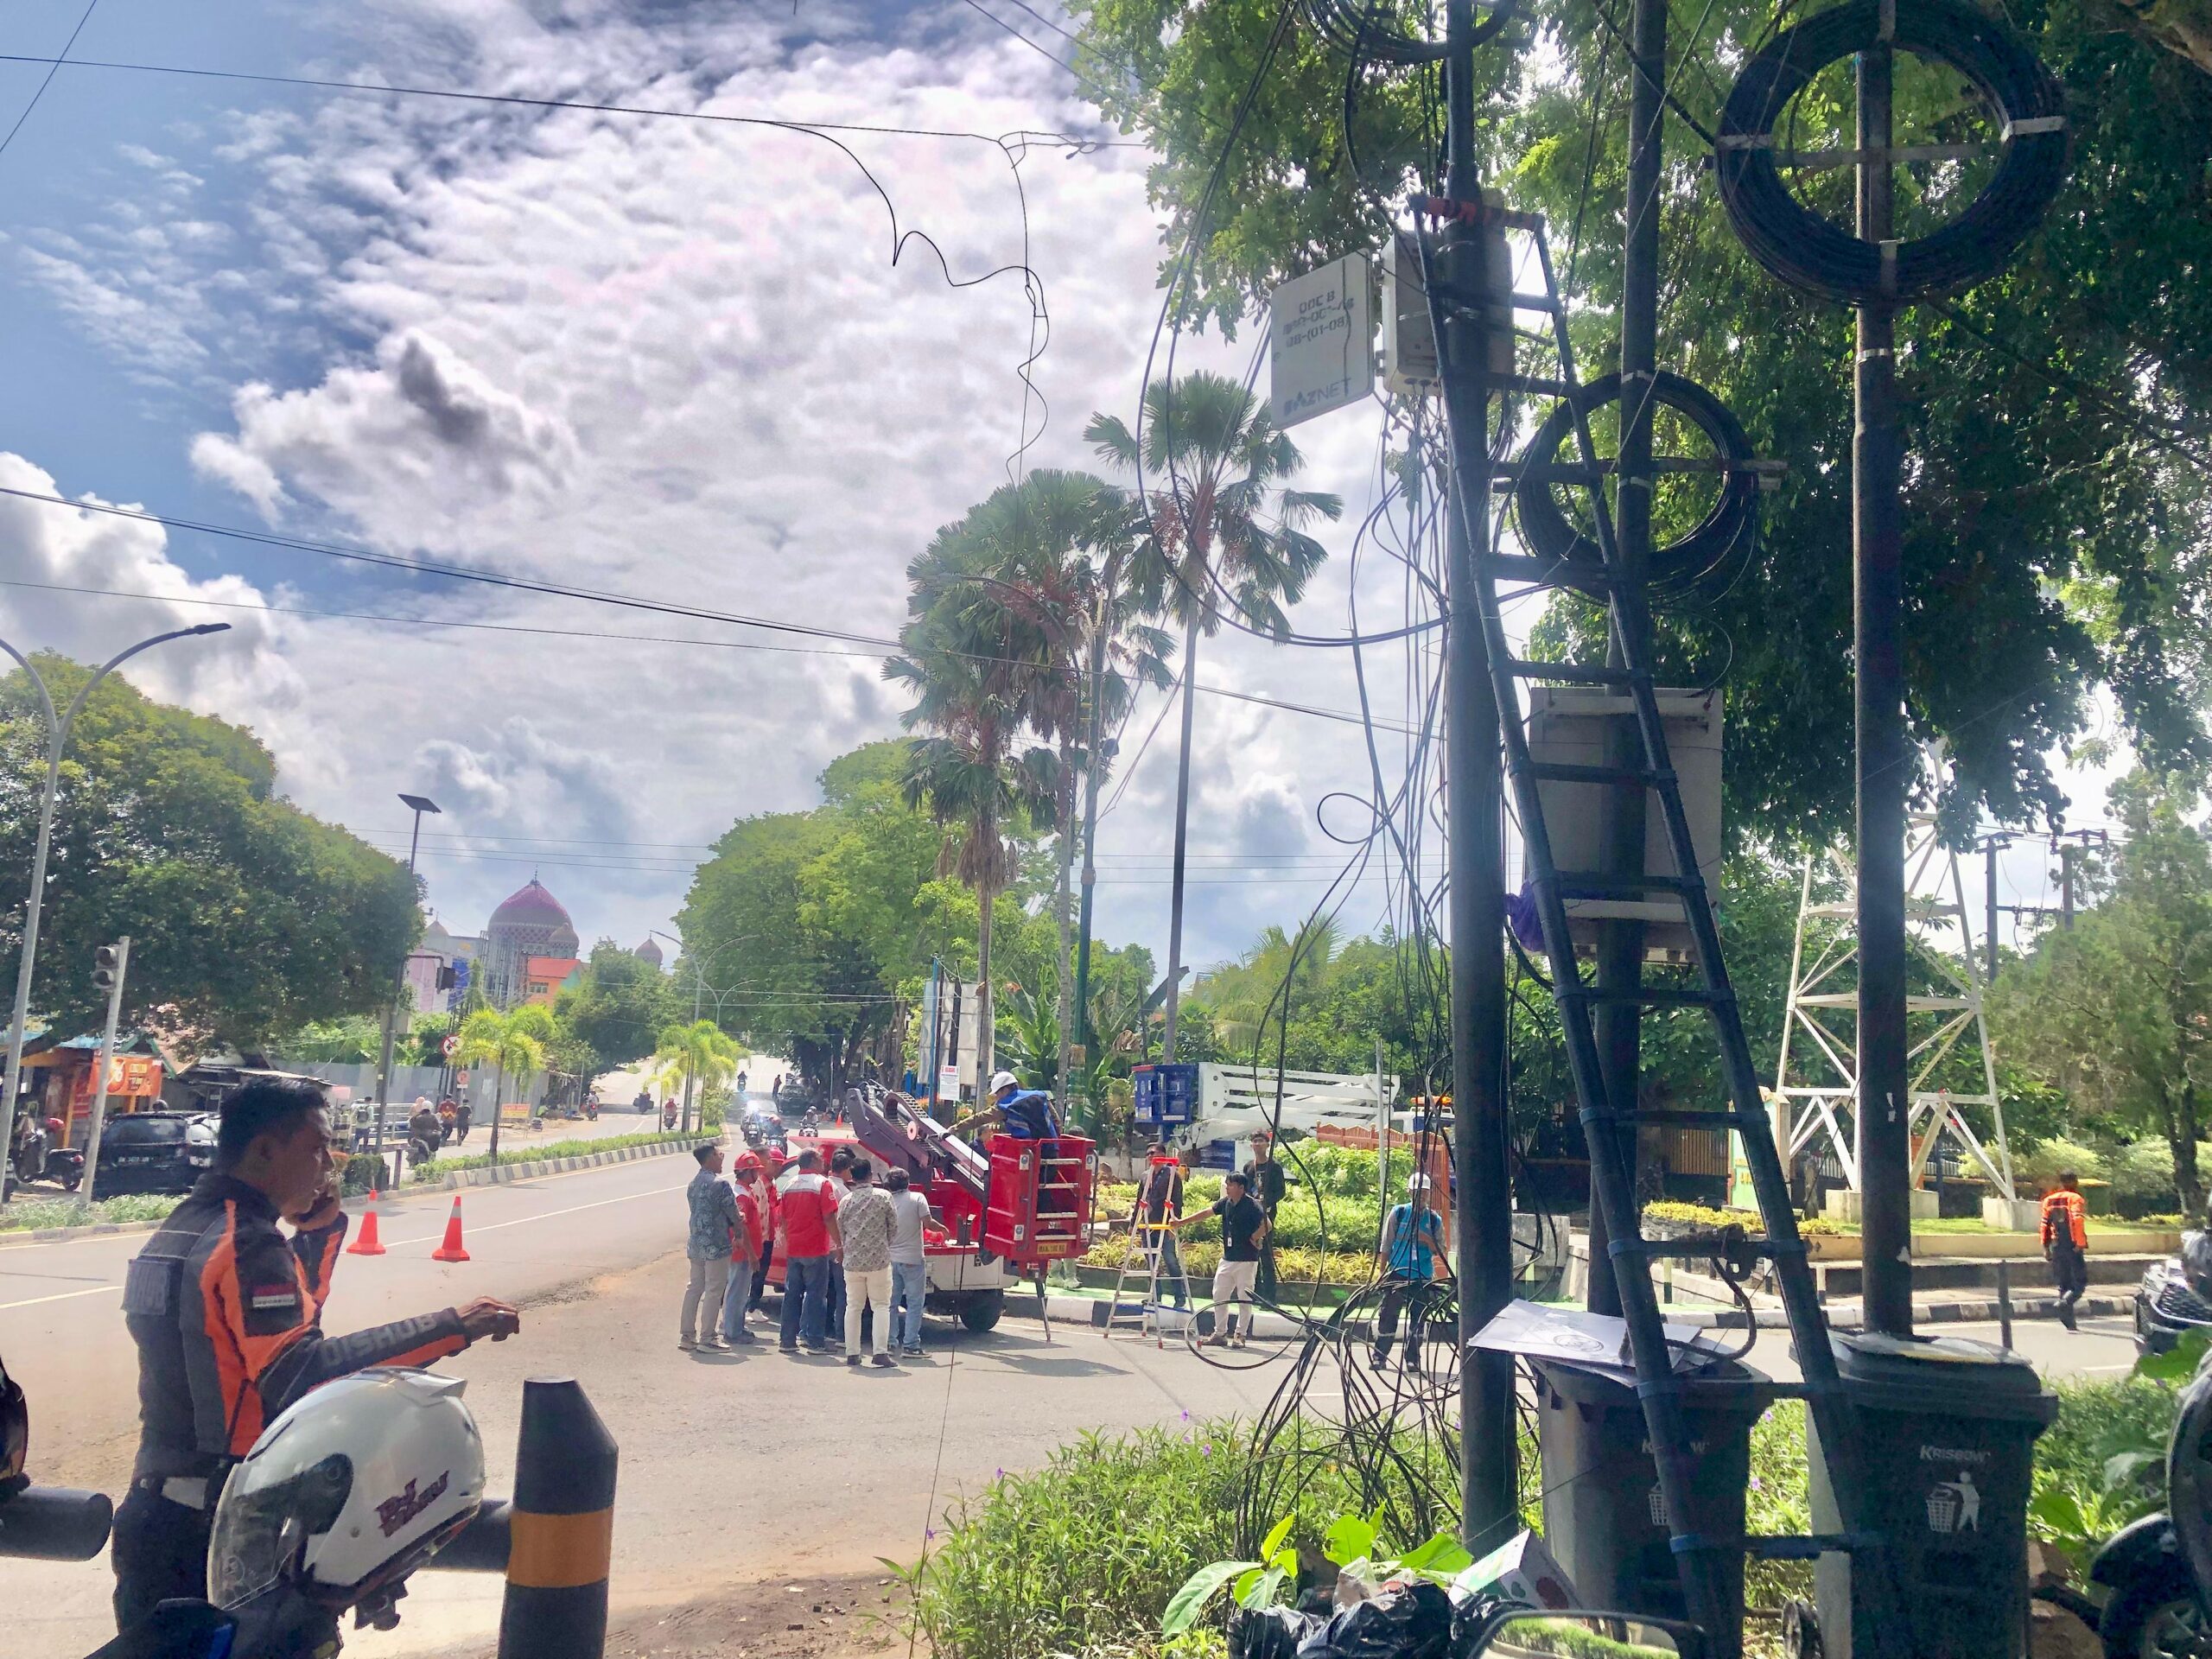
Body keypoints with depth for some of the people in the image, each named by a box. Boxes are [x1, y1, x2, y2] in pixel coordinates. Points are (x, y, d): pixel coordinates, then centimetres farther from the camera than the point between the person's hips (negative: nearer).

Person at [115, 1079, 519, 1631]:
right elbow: (300, 1373, -33)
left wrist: (321, 1226, 8)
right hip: (220, 1524, -9)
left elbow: (289, 1313, 20)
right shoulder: (247, 1243, -21)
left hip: (155, 1504, 9)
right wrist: (450, 1328, -36)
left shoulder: (183, 1228, 9)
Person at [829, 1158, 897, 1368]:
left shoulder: (845, 1200, 1)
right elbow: (894, 1224, 0)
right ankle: (881, 1352, -7)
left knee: (853, 1307, 12)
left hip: (852, 1261, 3)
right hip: (878, 1260, -3)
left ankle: (852, 1353, 12)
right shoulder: (883, 1196, -7)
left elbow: (840, 1230, 7)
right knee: (881, 1306, 3)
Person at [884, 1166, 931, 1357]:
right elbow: (927, 1223, -13)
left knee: (891, 1303, 13)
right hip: (913, 1259, -4)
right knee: (914, 1303, 1)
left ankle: (890, 1342, 15)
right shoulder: (917, 1198, -6)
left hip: (891, 1258, 4)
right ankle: (910, 1345, -3)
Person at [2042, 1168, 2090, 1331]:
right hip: (2072, 1246, -5)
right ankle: (2065, 1301, -23)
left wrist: (2046, 1247, 16)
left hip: (2056, 1247, 5)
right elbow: (2077, 1220, -21)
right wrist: (2081, 1243, -19)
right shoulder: (2075, 1199, -6)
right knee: (2080, 1281, 4)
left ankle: (2070, 1324, 8)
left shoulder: (2049, 1200, 12)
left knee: (2063, 1284, 10)